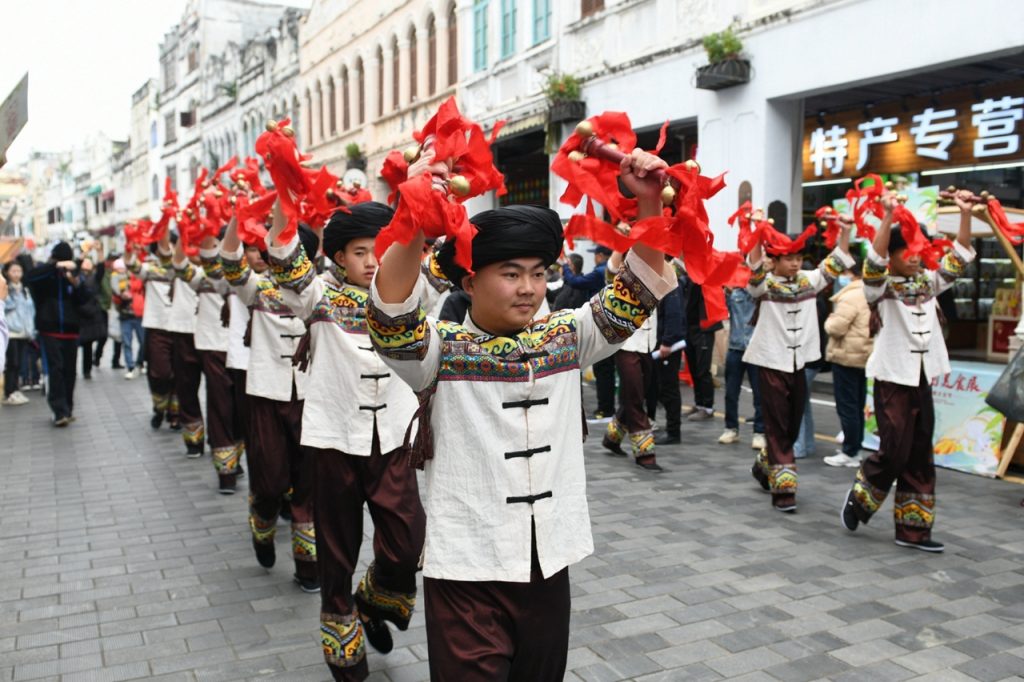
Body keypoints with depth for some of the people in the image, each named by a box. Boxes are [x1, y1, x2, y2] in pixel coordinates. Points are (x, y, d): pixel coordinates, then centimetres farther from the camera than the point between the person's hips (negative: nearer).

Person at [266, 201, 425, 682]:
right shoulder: (320, 295, 0)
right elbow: (286, 262, -17)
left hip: (392, 436, 2)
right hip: (334, 435, -2)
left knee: (406, 543, -2)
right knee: (338, 544, 9)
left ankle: (375, 601, 31)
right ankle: (342, 637, 31)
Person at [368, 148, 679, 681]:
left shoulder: (565, 339, 4)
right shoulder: (441, 352, -8)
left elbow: (639, 288, -1)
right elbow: (389, 313, -26)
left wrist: (649, 203, -16)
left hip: (548, 566, 5)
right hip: (467, 571, -4)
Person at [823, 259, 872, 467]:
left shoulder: (851, 296, -18)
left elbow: (836, 328, -22)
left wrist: (829, 320, -2)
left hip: (847, 357, -9)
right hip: (864, 355, 10)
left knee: (847, 406, -4)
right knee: (857, 406, 15)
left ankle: (850, 453, 0)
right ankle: (854, 448, 23)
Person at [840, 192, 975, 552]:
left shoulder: (928, 283, 12)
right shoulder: (882, 287, -6)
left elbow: (959, 258, 7)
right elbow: (874, 260, -25)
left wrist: (965, 213, -3)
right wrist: (888, 216, -34)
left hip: (922, 379, 6)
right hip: (893, 378, -6)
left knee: (920, 458, 7)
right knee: (895, 451, -7)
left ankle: (912, 529, 14)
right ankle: (858, 498, 18)